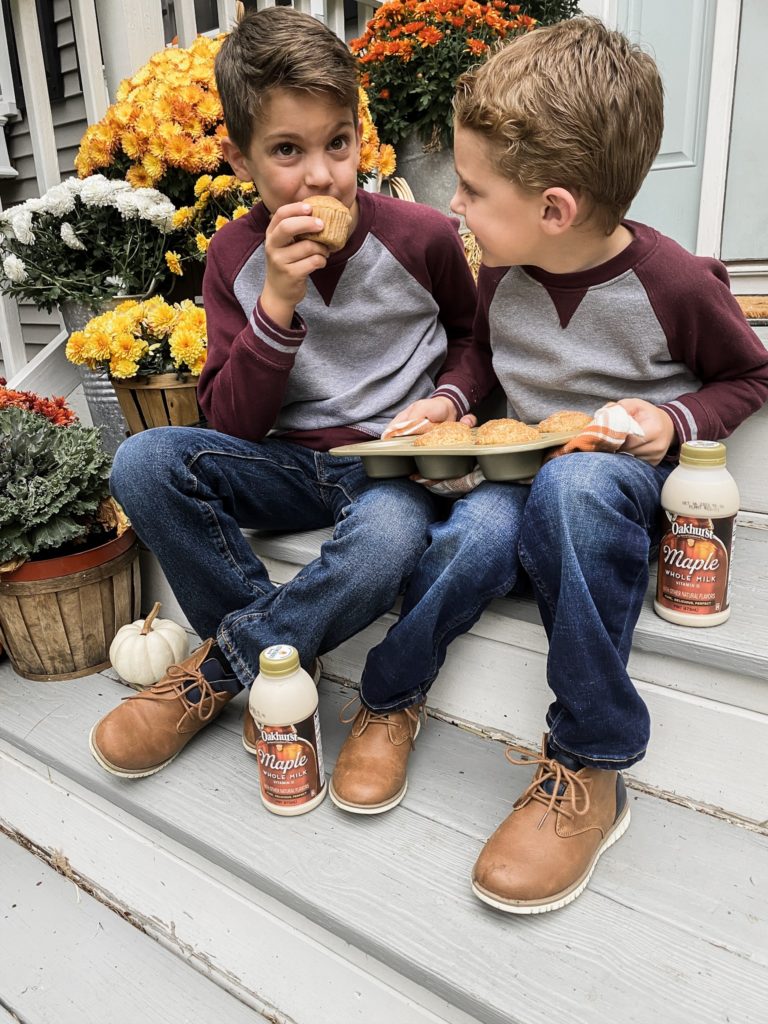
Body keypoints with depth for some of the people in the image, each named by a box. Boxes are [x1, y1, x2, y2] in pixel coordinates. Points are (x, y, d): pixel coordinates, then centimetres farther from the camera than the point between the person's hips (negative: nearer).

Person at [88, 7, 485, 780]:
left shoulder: (422, 237, -6)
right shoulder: (235, 255, -2)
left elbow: (470, 334, 15)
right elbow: (232, 423, -8)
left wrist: (449, 398, -7)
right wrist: (277, 301, -21)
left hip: (395, 464, -2)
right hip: (290, 463, 3)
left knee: (385, 542, -37)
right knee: (142, 463, -22)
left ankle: (214, 673, -11)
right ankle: (279, 662, -11)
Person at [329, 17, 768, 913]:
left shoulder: (675, 283, -13)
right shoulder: (501, 272, 0)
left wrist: (677, 420, -14)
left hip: (627, 475, -3)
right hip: (521, 464, 3)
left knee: (573, 486, -40)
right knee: (479, 532, -33)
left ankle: (587, 768, -27)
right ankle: (388, 695, -8)